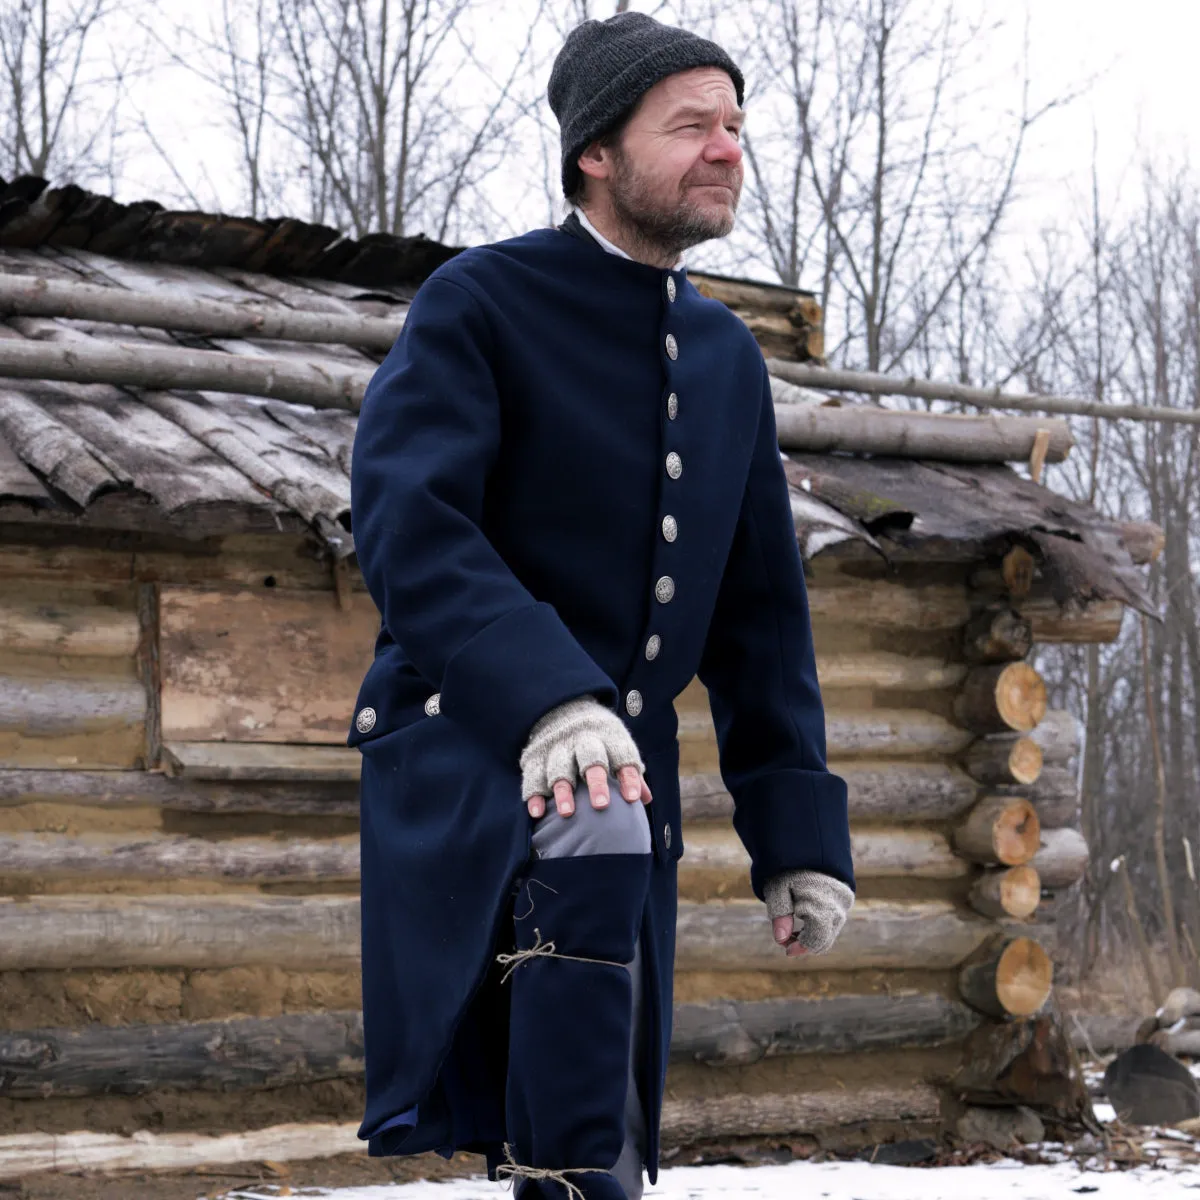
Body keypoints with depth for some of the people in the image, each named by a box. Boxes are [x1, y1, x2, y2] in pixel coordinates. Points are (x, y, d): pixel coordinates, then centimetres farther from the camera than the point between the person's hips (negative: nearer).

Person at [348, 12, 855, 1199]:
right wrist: (546, 695, -38)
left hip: (624, 759, 7)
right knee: (597, 834, -39)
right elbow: (406, 524, -22)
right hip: (467, 742, -6)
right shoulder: (480, 303, -7)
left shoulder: (727, 359, 13)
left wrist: (797, 830, 9)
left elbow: (760, 613, 16)